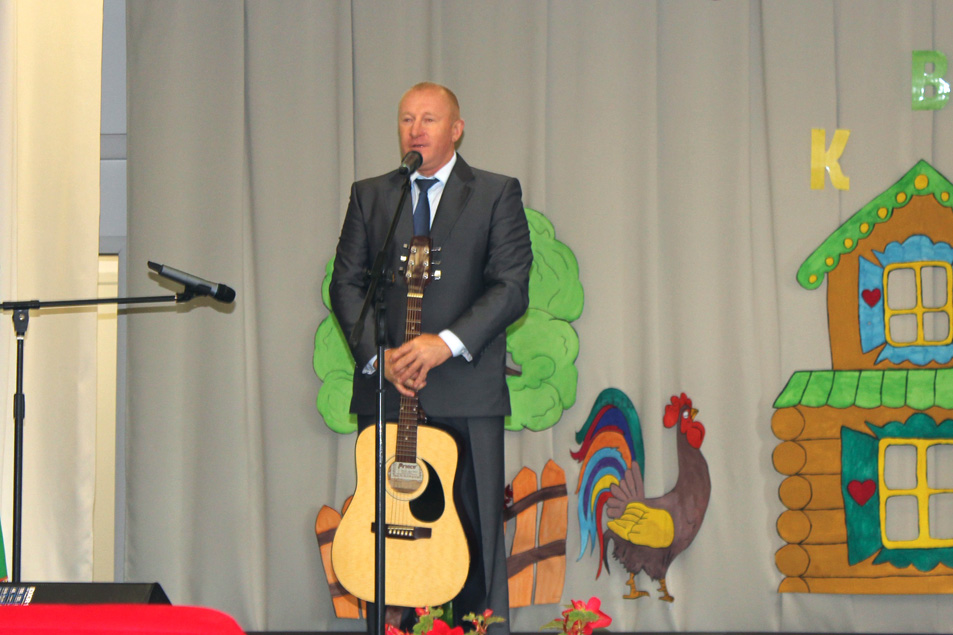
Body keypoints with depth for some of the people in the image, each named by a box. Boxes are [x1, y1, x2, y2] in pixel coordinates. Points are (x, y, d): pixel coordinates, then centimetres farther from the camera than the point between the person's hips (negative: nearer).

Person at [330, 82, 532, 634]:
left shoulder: (497, 194, 7)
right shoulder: (369, 195, 15)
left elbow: (512, 287, -3)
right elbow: (346, 283, 9)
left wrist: (448, 342, -15)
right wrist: (378, 354, -7)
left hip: (467, 392, -2)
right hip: (384, 390, 2)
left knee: (479, 534, -3)